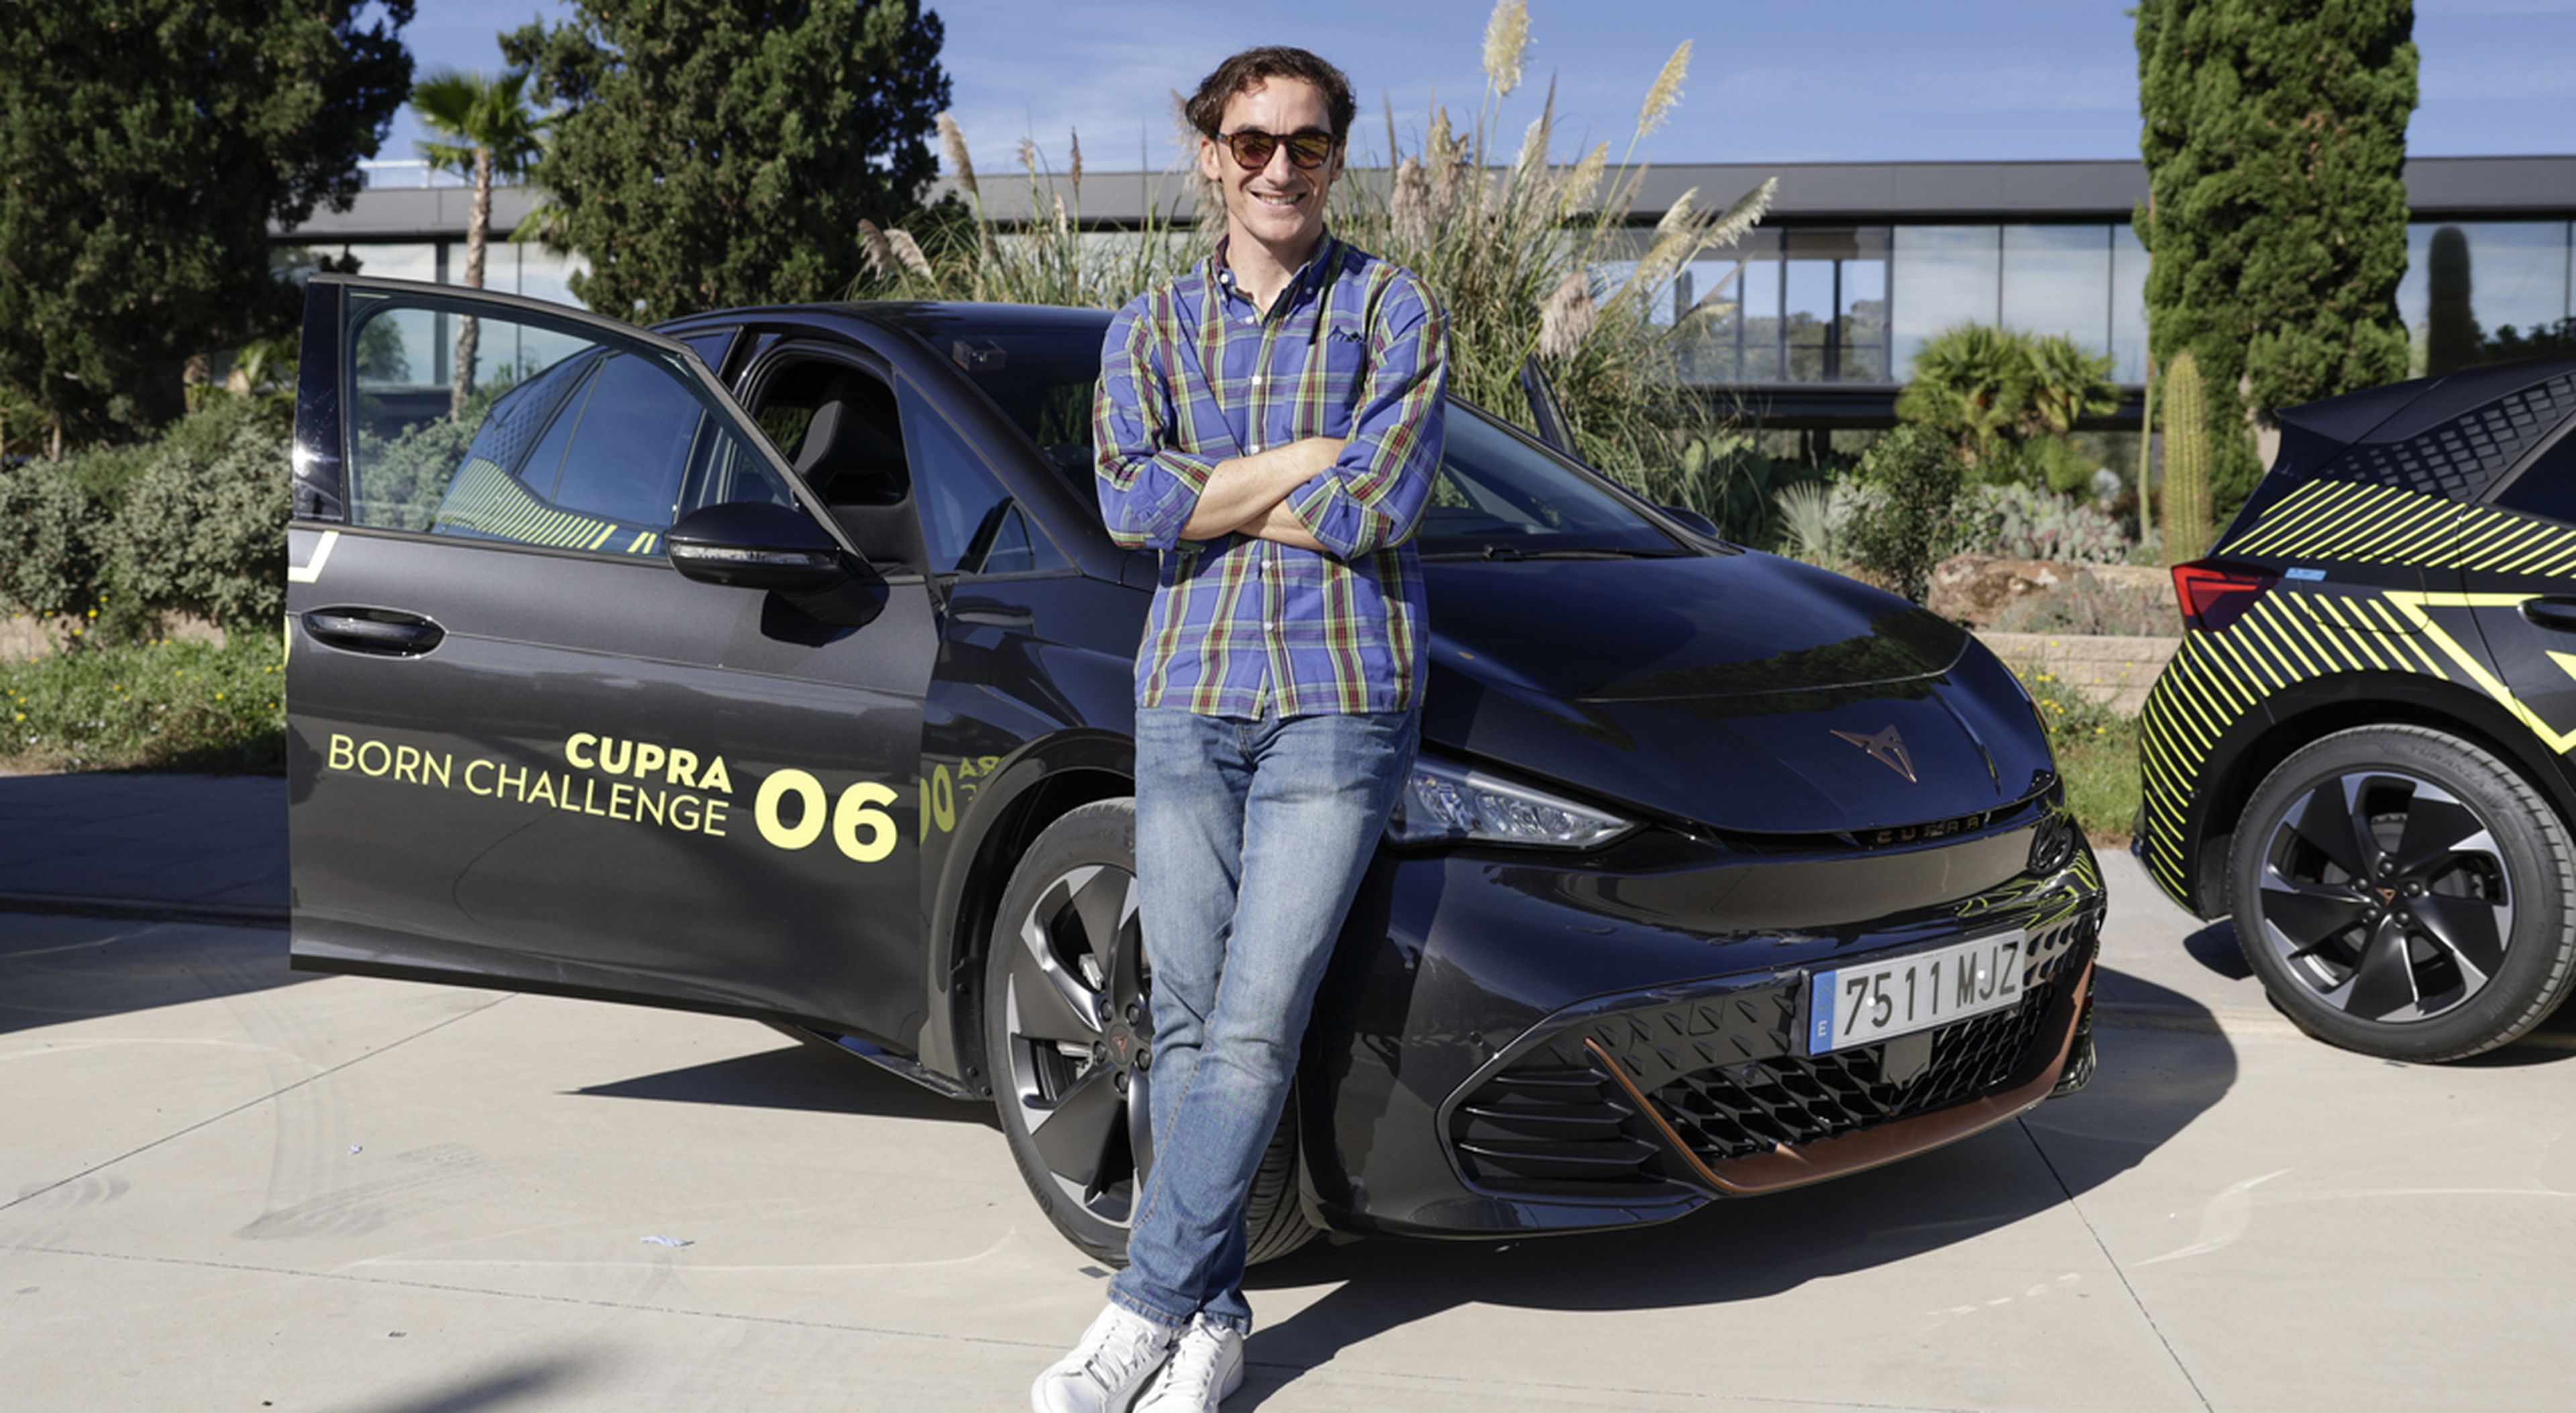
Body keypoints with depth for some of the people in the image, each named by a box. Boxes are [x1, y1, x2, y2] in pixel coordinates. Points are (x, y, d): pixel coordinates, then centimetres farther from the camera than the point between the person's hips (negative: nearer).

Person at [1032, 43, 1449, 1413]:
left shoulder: (1393, 311, 4)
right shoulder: (1151, 327, 14)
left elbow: (1377, 508, -11)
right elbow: (1128, 503, -3)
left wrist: (1208, 497, -4)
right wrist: (1306, 462, -8)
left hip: (1339, 698, -3)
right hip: (1185, 697, 4)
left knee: (1255, 1025, -8)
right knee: (1187, 1020, 4)